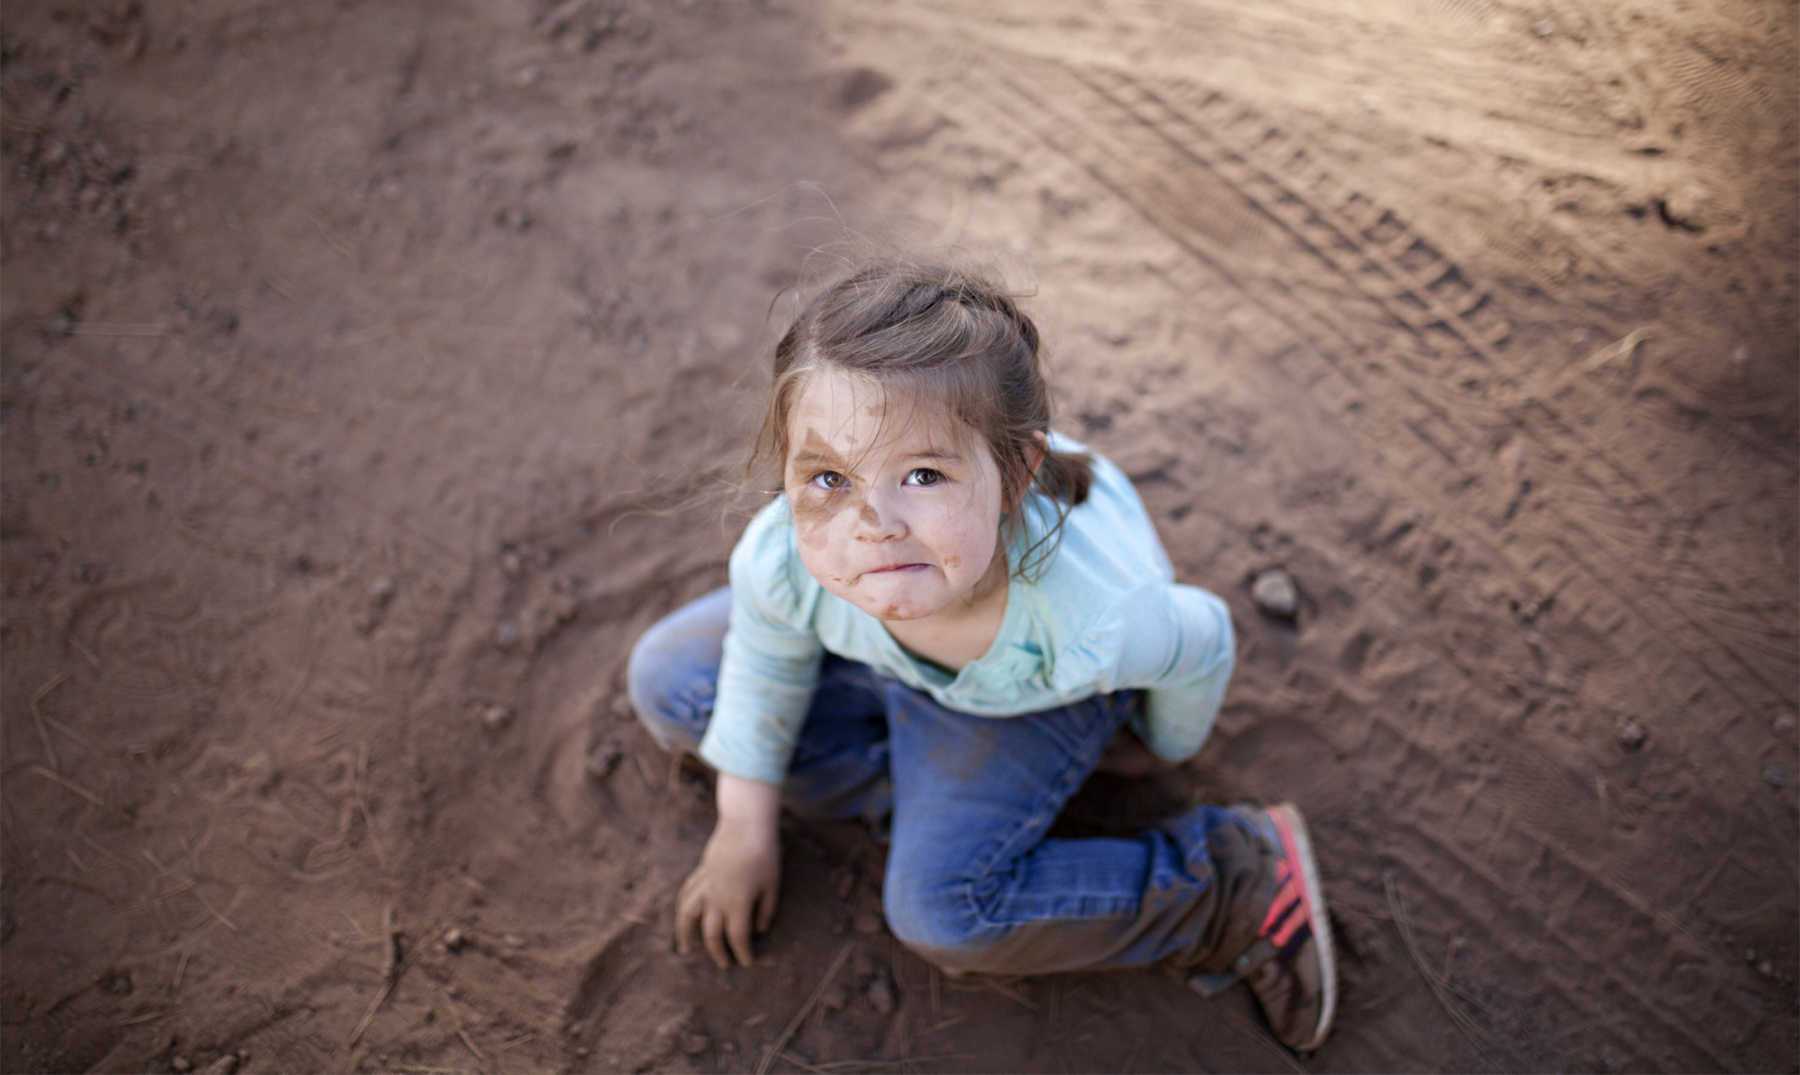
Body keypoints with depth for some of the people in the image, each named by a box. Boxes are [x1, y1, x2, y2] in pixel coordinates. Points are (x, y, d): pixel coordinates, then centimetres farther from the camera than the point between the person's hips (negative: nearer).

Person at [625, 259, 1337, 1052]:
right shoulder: (778, 559, -38)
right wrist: (746, 828, 3)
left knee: (939, 906, -19)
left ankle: (1236, 888, -2)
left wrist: (1160, 747, 4)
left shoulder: (1097, 622, -46)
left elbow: (1201, 644, -19)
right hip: (875, 653, 4)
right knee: (667, 682, 0)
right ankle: (920, 782, 0)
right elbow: (767, 658, -10)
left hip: (1035, 694, -4)